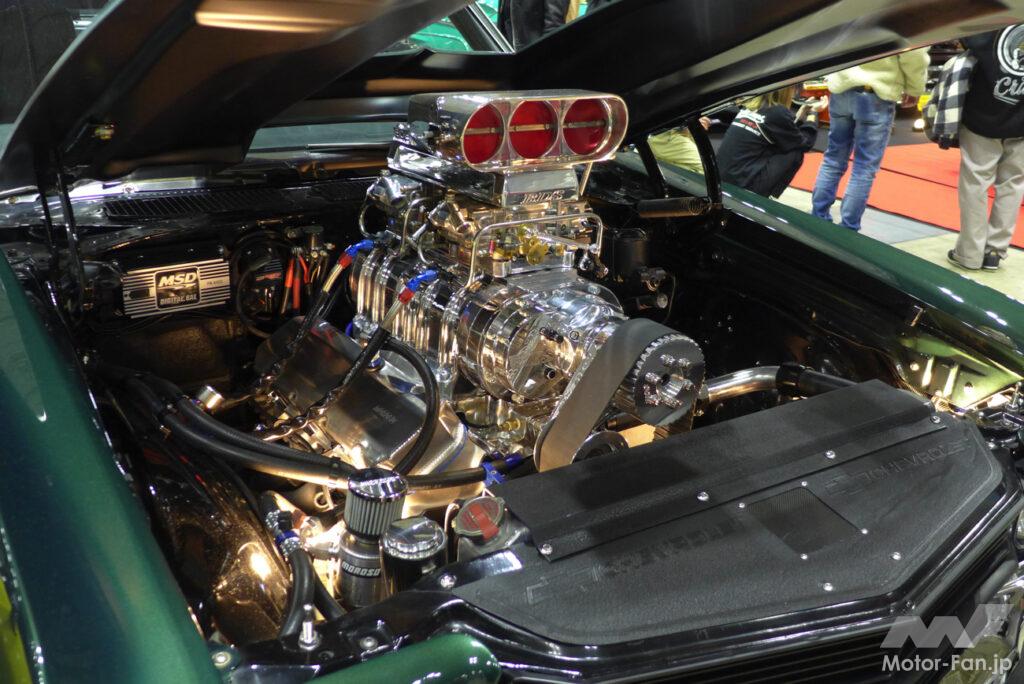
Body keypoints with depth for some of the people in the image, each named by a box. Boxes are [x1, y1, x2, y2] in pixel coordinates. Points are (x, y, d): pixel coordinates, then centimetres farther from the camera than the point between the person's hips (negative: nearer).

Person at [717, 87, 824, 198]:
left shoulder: (751, 104, 13)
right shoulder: (778, 113, -10)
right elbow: (804, 144, 5)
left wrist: (804, 111, 25)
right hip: (741, 184, -8)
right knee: (796, 154, 4)